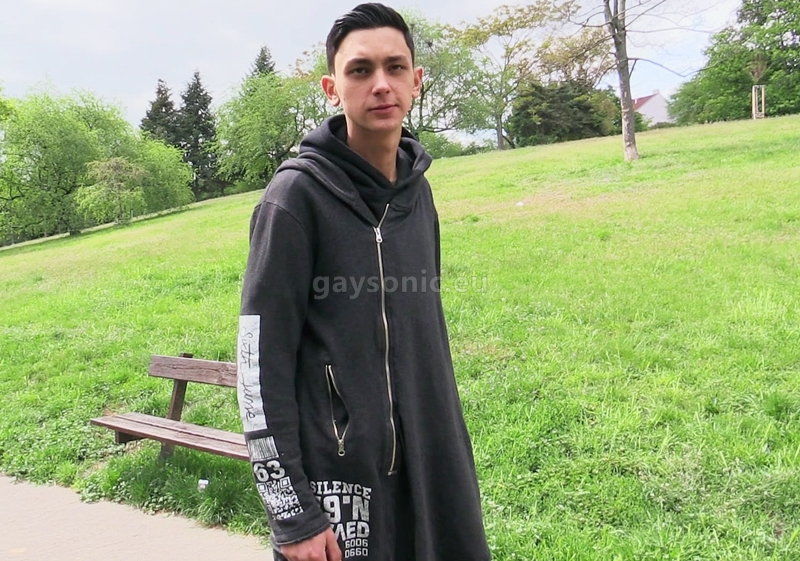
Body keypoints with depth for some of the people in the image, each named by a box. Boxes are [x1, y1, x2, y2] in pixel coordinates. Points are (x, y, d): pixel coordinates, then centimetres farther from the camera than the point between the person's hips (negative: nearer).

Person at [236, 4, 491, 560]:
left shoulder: (417, 188, 6)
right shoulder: (297, 194, -13)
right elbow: (260, 364, -14)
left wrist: (446, 446, 15)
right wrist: (291, 513, -13)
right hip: (338, 480, -6)